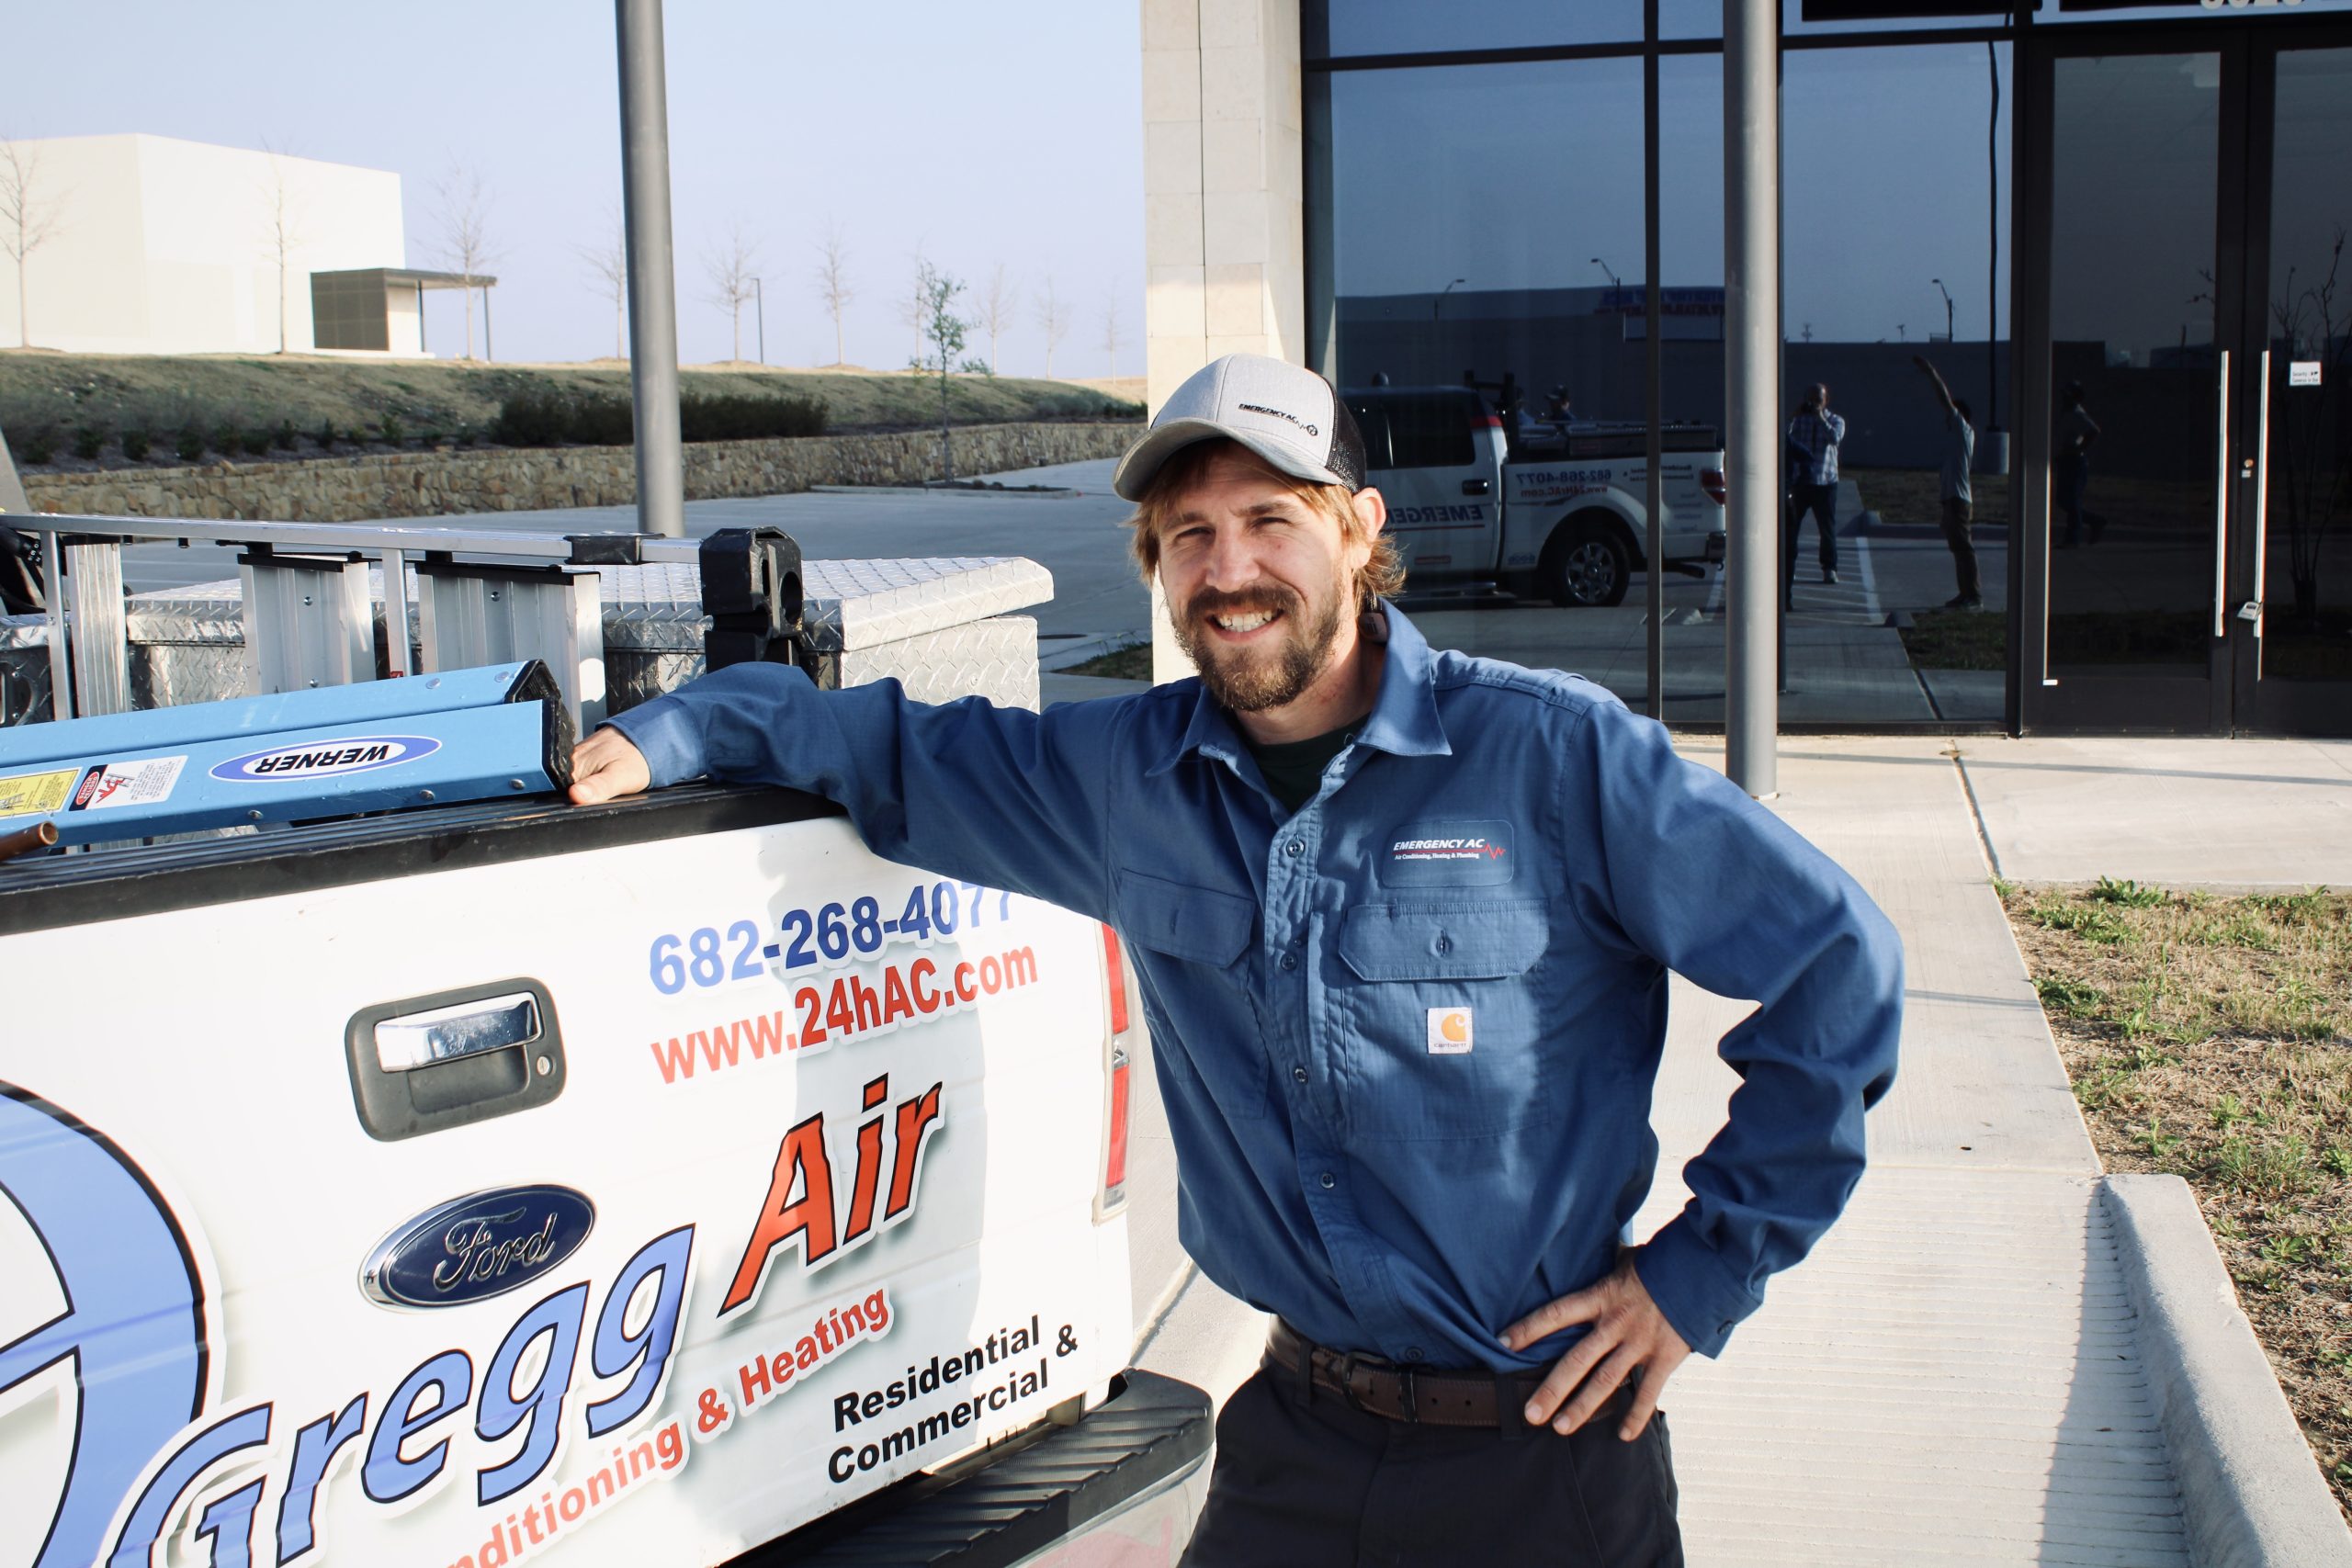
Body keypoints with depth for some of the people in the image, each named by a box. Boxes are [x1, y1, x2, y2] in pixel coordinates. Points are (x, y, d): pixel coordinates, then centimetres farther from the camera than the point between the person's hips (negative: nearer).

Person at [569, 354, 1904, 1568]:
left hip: (1545, 1443, -3)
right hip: (1297, 1433, 3)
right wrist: (670, 736, 0)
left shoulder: (1555, 753, -13)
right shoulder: (1126, 777, 0)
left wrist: (1704, 1272, -8)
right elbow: (896, 747, 15)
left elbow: (1838, 963, -10)